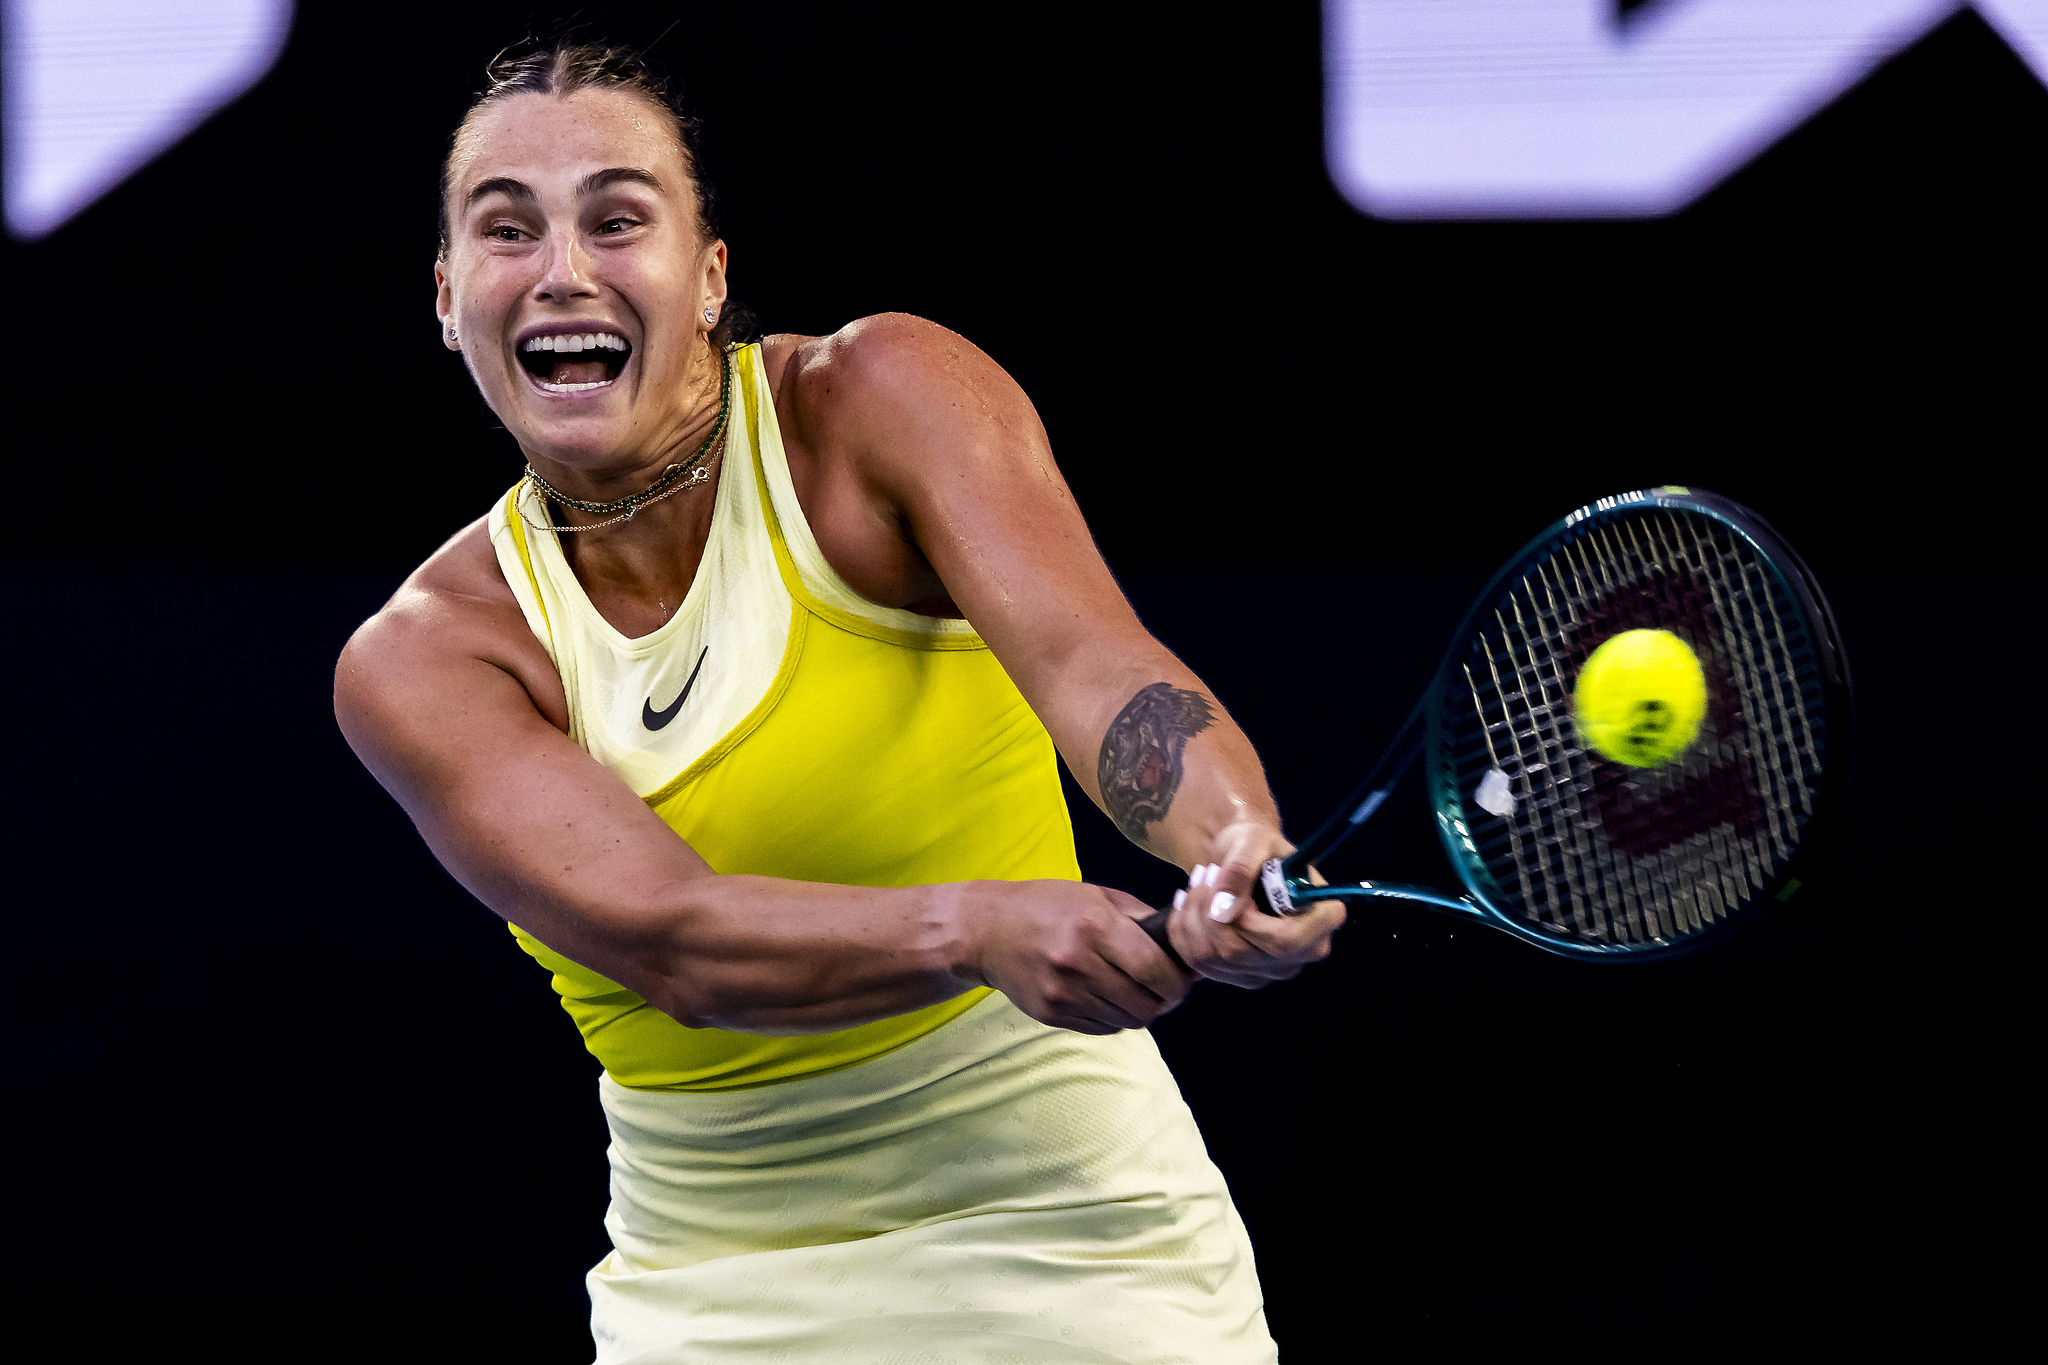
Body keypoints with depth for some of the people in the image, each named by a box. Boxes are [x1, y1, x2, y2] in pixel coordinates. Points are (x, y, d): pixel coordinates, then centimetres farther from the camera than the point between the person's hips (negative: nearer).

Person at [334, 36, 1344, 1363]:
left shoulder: (884, 398, -9)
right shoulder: (418, 665, -7)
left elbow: (1092, 661, -25)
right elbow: (664, 934, -22)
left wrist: (1237, 844, -47)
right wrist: (976, 926, -40)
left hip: (1061, 1245, -1)